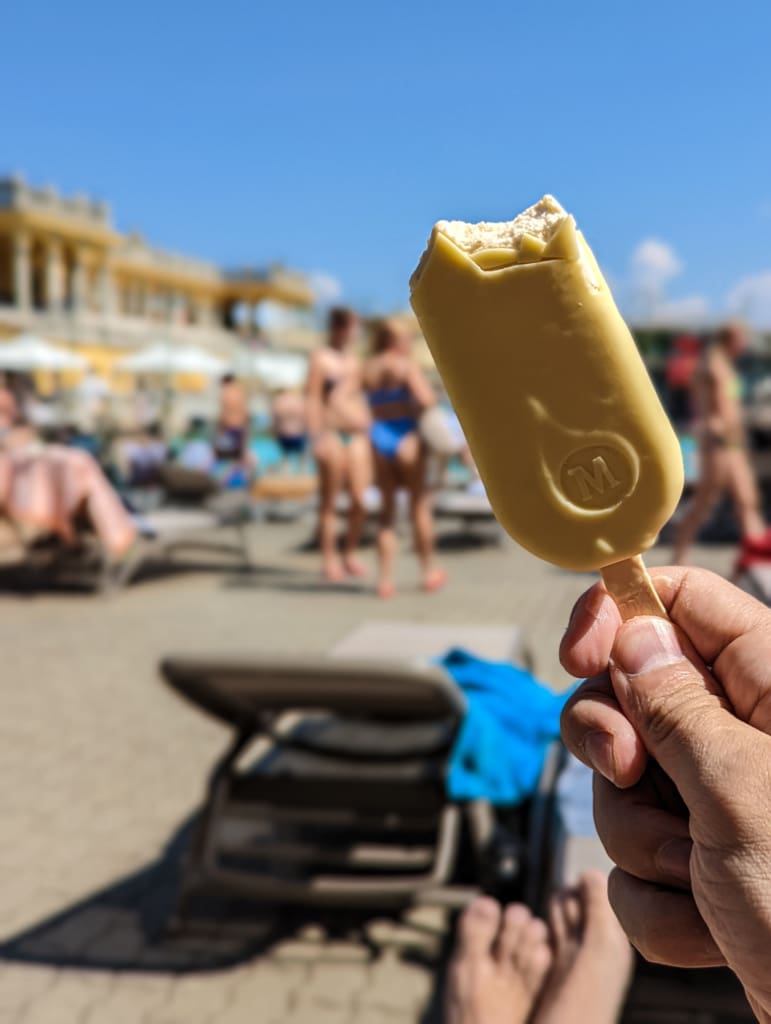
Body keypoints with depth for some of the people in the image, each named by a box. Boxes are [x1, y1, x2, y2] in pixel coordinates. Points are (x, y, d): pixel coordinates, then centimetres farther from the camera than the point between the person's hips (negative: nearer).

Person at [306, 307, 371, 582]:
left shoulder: (355, 360, 19)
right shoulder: (321, 358, -1)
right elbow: (312, 399, -7)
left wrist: (367, 433, 19)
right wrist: (317, 436, -15)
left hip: (357, 435, 6)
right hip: (332, 433, -6)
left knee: (360, 500, 1)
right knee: (329, 500, -1)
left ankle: (350, 554, 15)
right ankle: (329, 559, 6)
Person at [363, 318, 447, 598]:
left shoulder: (368, 368, 8)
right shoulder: (407, 366, -8)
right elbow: (427, 400, -17)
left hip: (378, 436, 4)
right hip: (405, 434, -4)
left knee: (387, 507, 10)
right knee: (420, 504, 9)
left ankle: (385, 578, 6)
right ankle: (429, 572, 20)